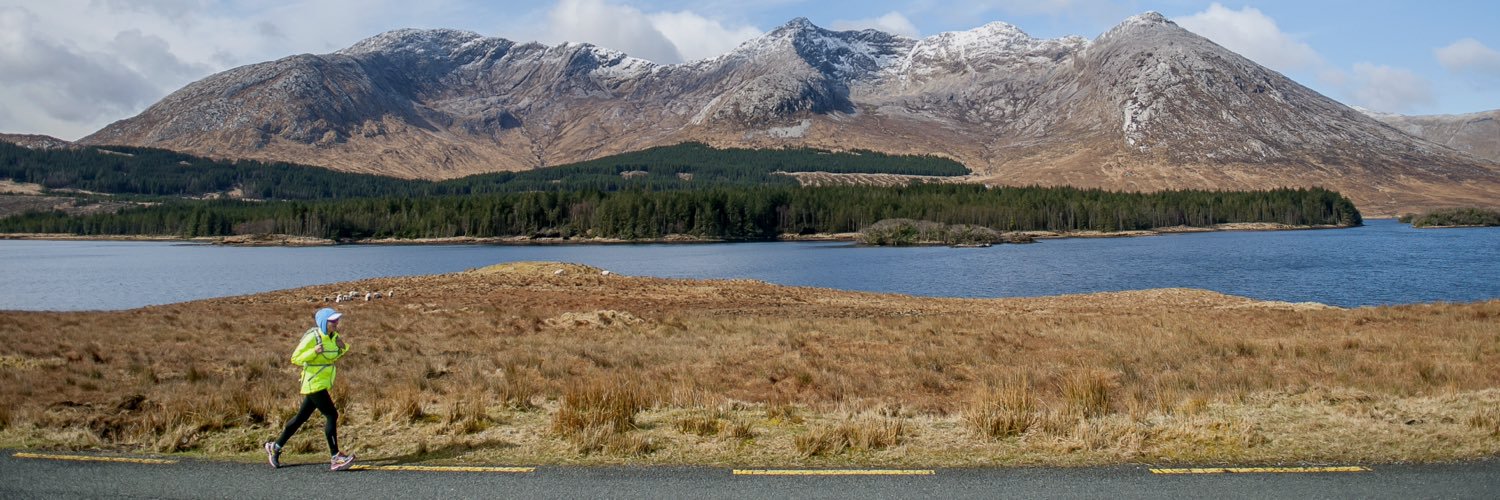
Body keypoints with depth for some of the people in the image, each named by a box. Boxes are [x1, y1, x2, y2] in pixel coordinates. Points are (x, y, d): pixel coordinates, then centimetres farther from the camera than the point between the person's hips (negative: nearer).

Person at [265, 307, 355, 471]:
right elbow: (295, 359, -14)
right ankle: (336, 458, -12)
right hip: (314, 383, -9)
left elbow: (335, 356, 19)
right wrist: (314, 352, -30)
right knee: (331, 415, -13)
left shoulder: (334, 336, 5)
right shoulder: (312, 337, -17)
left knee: (302, 416, 17)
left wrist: (343, 347, -2)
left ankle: (275, 447, 33)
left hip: (323, 383, 9)